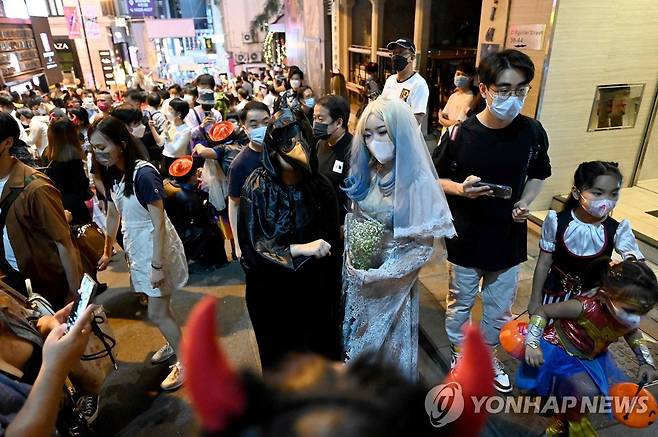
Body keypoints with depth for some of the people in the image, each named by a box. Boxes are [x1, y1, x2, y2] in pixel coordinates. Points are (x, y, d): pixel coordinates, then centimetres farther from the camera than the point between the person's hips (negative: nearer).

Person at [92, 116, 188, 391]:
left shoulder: (143, 174, -24)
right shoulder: (112, 174, 0)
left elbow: (159, 223, -23)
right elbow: (113, 214, 12)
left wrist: (157, 265, -21)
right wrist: (107, 251, 18)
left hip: (157, 247, -7)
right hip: (136, 246, 7)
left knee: (157, 313, 2)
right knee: (159, 305, 19)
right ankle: (173, 343, 43)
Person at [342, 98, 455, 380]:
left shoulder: (417, 182, -22)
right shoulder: (366, 172, -5)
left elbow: (423, 247, -18)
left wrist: (380, 275, -18)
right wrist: (351, 261, -1)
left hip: (391, 282, -5)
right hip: (358, 275, 5)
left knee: (388, 341, 18)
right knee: (359, 333, 25)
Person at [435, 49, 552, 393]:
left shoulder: (533, 132, -8)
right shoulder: (459, 135, -17)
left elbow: (538, 175, 9)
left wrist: (525, 203, -10)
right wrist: (461, 189, -25)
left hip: (509, 239, 3)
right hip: (466, 239, -2)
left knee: (500, 308, 20)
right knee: (460, 303, 18)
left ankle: (489, 354, 47)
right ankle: (459, 352, 44)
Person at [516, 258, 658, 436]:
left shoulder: (630, 318, -17)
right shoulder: (585, 306, -37)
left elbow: (633, 333, 11)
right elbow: (542, 311, -25)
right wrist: (532, 344, -30)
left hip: (593, 355, 8)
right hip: (560, 350, -7)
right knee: (587, 390, -26)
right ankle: (572, 419, 7)